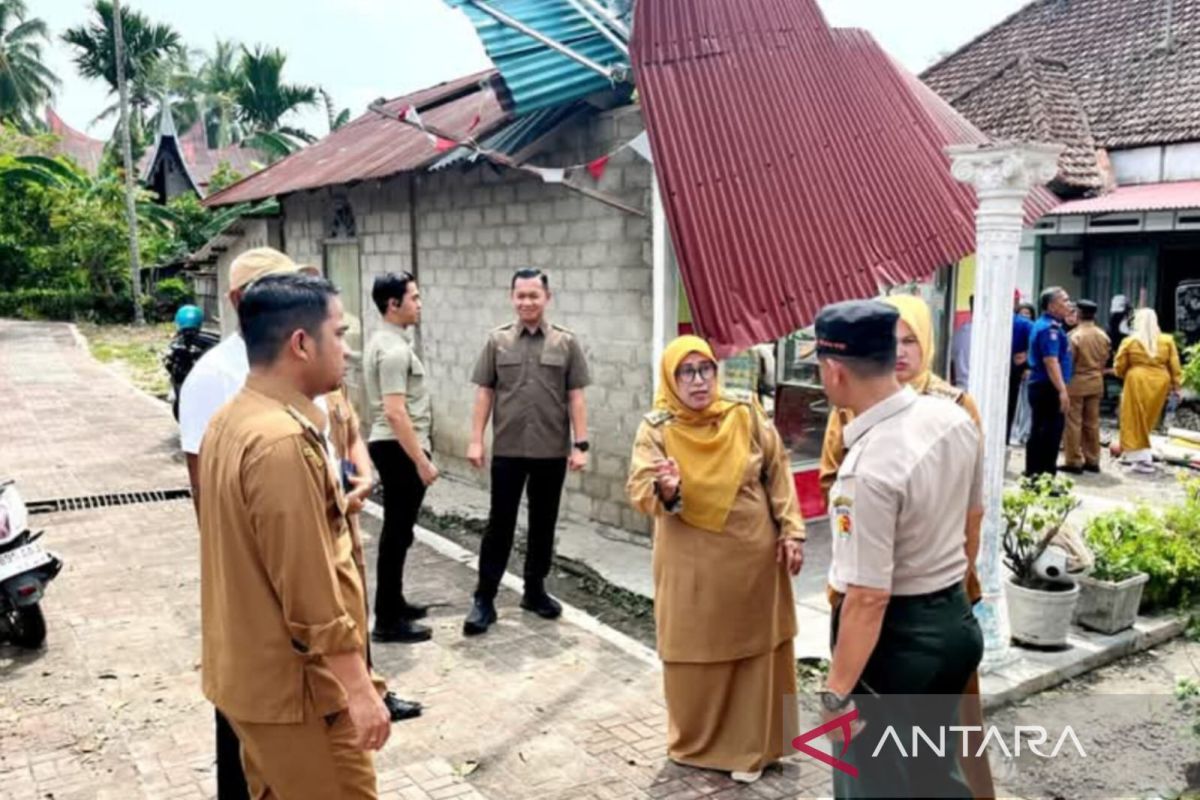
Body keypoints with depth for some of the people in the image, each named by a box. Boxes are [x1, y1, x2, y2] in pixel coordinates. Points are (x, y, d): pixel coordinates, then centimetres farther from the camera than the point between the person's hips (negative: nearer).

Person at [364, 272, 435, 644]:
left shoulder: (383, 342, 13)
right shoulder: (394, 349, -20)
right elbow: (395, 412, -26)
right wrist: (422, 461, -24)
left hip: (393, 446, 11)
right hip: (400, 449, -11)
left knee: (396, 531, 18)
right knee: (397, 534, -4)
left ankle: (393, 603, 29)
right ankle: (387, 620, 4)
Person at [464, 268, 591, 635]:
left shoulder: (566, 342, 1)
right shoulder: (497, 341, 2)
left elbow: (576, 398, 1)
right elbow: (484, 393, 3)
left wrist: (581, 445, -4)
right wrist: (476, 440, -3)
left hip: (552, 451, 1)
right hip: (507, 449, -1)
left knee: (543, 524, 12)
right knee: (500, 524, 3)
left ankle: (535, 590, 26)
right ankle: (484, 599, 10)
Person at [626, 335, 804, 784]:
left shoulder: (745, 416, -3)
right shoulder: (656, 429, -9)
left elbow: (778, 474, 4)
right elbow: (638, 491, -18)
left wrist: (791, 531, -2)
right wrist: (665, 490, -40)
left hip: (753, 557, 2)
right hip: (693, 564, -2)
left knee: (756, 651, 11)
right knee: (696, 652, 9)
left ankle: (750, 745, 29)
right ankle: (696, 742, 30)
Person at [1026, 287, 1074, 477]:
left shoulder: (1043, 325, 16)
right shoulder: (1050, 328, -16)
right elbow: (1051, 361, -24)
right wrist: (1062, 391, -26)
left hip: (1040, 386, 10)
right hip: (1049, 388, -10)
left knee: (1039, 433, 14)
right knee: (1050, 435, -6)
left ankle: (1033, 475, 21)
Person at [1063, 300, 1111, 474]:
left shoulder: (1074, 335, -15)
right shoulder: (1103, 336, 5)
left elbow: (1068, 360, -12)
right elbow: (1105, 360, 7)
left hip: (1076, 382, -6)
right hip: (1096, 382, 6)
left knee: (1073, 423, 0)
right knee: (1092, 423, 13)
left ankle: (1074, 462, 1)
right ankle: (1092, 461, 18)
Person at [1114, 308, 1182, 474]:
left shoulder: (1130, 341, -4)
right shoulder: (1167, 340, 4)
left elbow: (1119, 366, 0)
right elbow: (1174, 366, 3)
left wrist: (1125, 375, 20)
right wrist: (1176, 385, 9)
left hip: (1137, 382, -3)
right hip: (1159, 382, 4)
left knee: (1135, 420, 3)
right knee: (1147, 419, 14)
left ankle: (1143, 459, -4)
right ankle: (1130, 453, 21)